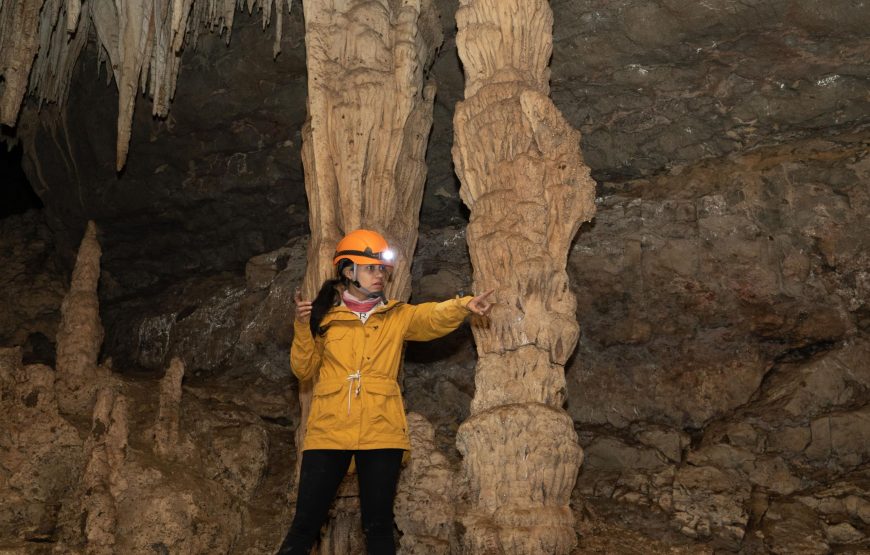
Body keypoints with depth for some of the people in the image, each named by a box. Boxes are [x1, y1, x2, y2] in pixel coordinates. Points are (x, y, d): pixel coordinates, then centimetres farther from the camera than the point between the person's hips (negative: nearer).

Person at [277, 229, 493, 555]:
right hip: (329, 430, 0)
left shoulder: (399, 316, 9)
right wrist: (303, 326, -6)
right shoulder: (326, 317, 9)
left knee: (378, 525, 5)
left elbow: (433, 317, -8)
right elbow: (303, 370, 7)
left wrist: (463, 306, -27)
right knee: (305, 524, 1)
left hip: (381, 431, 0)